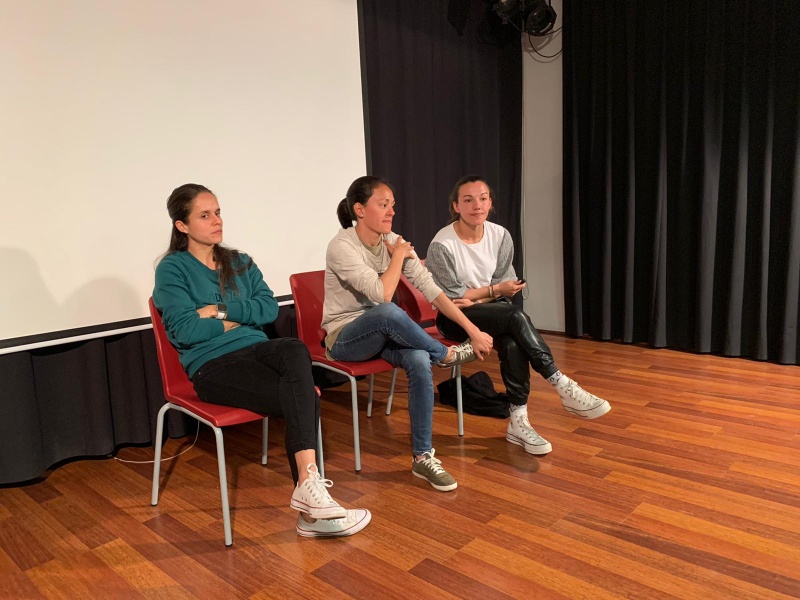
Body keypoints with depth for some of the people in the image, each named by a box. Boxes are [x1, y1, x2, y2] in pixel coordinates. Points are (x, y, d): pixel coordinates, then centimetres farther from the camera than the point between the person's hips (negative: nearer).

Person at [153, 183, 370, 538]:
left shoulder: (240, 263, 18)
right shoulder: (172, 269, 3)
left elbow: (270, 308, 3)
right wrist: (238, 319, -1)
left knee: (295, 350, -32)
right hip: (212, 366, -4)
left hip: (255, 350, 5)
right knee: (304, 398, -27)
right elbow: (185, 330, -10)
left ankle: (307, 488, -35)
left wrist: (221, 311, -8)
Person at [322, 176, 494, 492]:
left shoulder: (393, 241, -2)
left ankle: (422, 457, -15)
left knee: (420, 360, -28)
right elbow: (382, 295, -30)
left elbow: (431, 288, -8)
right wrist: (398, 256, -15)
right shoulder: (342, 246, -20)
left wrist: (472, 329, -14)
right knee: (389, 313, -38)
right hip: (345, 338, -5)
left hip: (382, 334, 5)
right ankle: (446, 354, -11)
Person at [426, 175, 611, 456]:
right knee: (516, 316, -30)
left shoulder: (500, 236, -3)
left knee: (513, 344, -30)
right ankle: (563, 385, -24)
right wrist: (494, 290, -12)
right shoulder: (442, 245, -16)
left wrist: (476, 299, -17)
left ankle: (518, 421, -21)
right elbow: (450, 297, -12)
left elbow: (503, 283, 0)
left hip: (492, 310, 4)